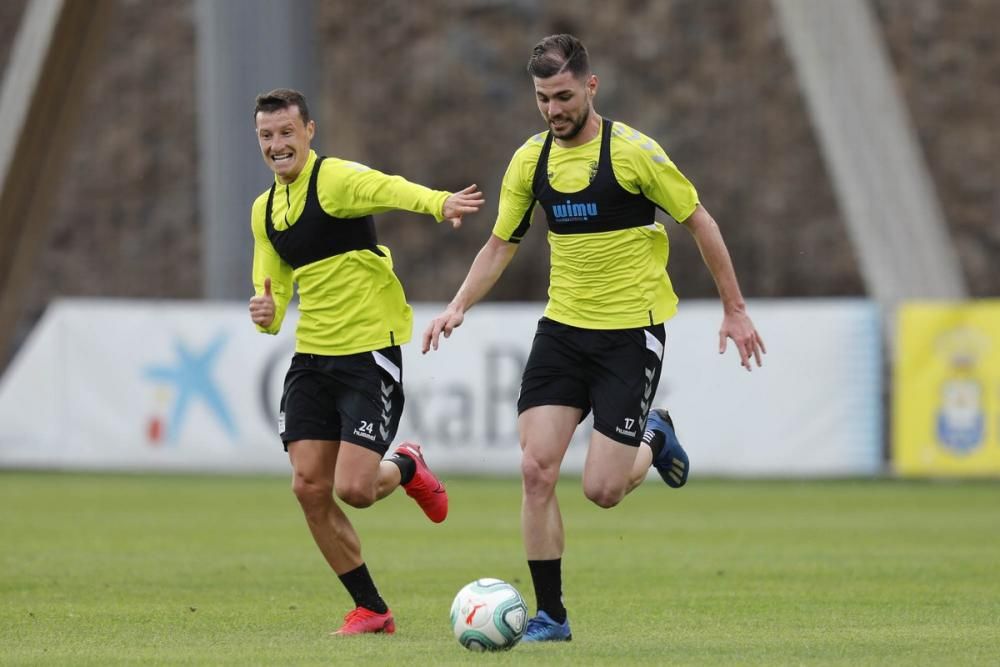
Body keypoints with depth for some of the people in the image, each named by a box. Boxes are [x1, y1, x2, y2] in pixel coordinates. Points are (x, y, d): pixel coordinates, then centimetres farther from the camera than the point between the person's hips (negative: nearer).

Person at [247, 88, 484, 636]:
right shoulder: (264, 210, 12)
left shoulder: (335, 179, -12)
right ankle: (371, 609, 12)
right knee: (309, 487, -3)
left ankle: (406, 469, 24)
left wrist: (438, 203, -57)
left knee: (354, 489, -14)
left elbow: (388, 189, -35)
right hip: (310, 359, 7)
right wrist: (266, 313, -6)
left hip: (369, 354, -7)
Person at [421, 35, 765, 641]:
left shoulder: (632, 152, -13)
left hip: (632, 332, -4)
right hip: (562, 330, 4)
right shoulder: (531, 160, 2)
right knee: (537, 470, -9)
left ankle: (654, 440, 27)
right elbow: (501, 244, 13)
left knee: (601, 490, -8)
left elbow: (700, 223, -4)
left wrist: (734, 310, -2)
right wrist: (459, 307, -1)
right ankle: (551, 615, 2)